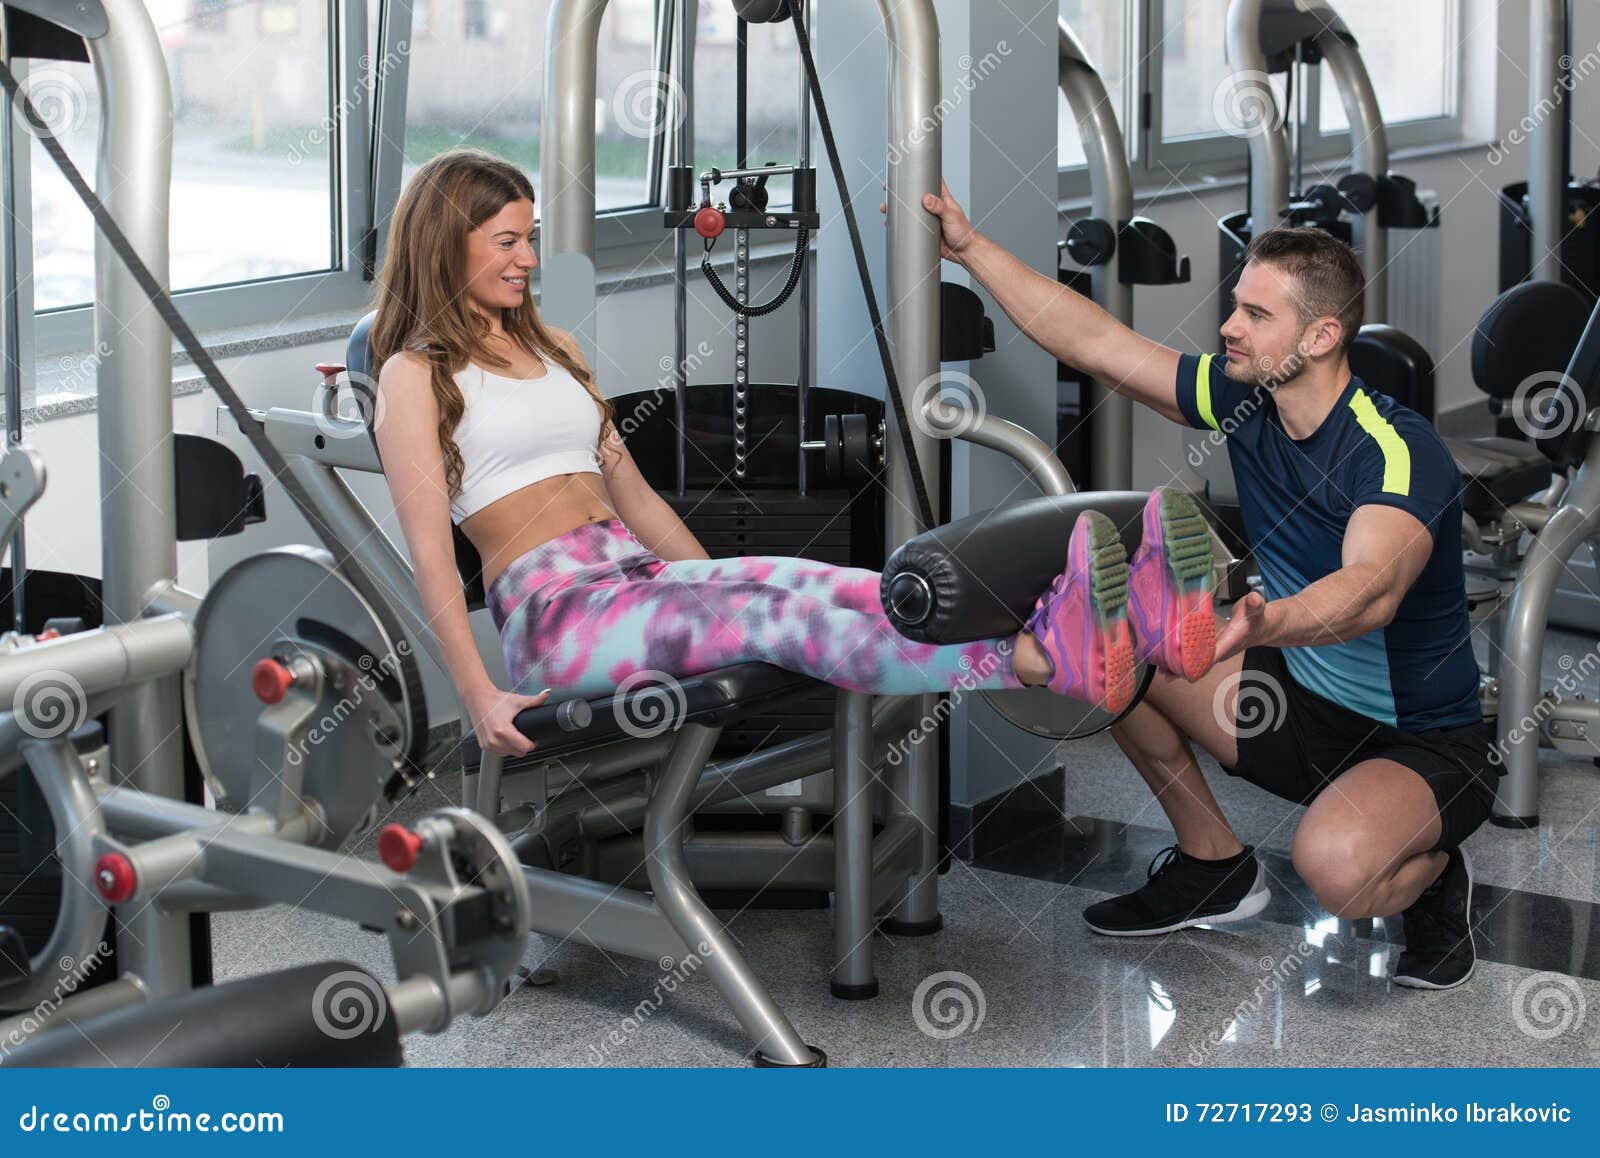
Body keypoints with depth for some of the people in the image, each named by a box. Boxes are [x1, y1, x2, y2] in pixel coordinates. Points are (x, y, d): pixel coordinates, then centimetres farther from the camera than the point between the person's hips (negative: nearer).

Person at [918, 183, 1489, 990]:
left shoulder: (1397, 449, -27)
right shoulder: (1245, 401, -5)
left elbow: (1372, 589, -46)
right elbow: (1093, 342, 1)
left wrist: (1266, 622, -66)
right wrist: (969, 248, -3)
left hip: (1421, 743, -8)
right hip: (1299, 703, 8)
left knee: (1336, 865, -39)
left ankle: (1432, 872, 0)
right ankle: (1212, 863, 11)